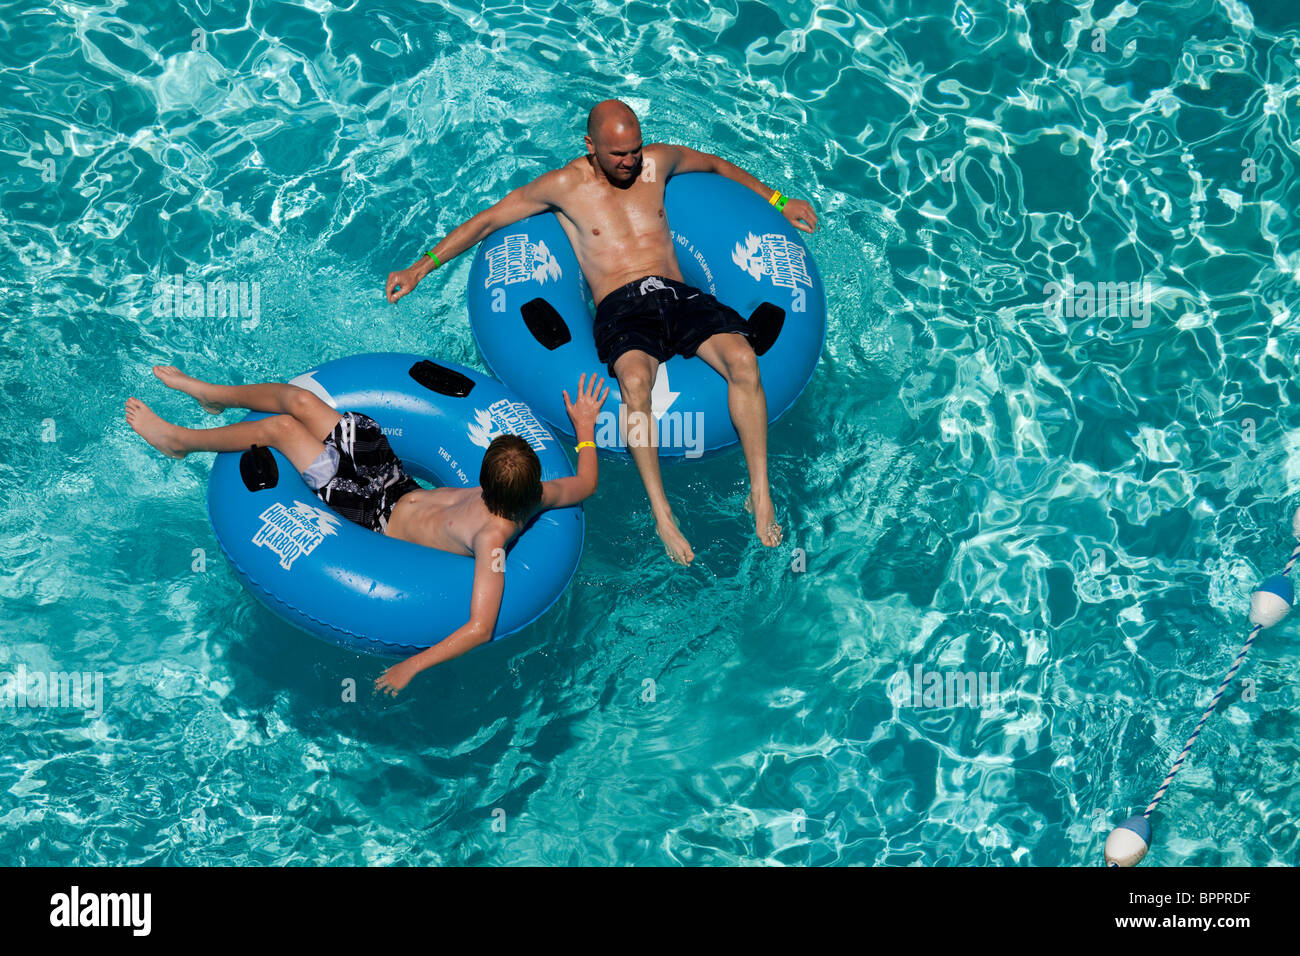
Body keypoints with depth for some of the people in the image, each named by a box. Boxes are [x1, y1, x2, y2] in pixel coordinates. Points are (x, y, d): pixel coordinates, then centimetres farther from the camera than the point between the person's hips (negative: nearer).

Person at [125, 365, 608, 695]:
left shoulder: (492, 538, -39)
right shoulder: (537, 496, -21)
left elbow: (480, 627, -43)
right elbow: (586, 483, 0)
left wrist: (413, 664, -40)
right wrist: (585, 424, 8)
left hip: (383, 518, -7)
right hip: (402, 485, 7)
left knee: (281, 427, -2)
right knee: (296, 397, 9)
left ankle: (180, 440, 26)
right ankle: (214, 395, 40)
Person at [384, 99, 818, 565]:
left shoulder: (657, 161, 18)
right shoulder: (564, 185, 8)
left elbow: (716, 163, 37)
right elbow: (484, 221, 12)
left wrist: (776, 200, 40)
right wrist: (419, 269, 7)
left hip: (679, 296, 3)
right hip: (621, 306, -3)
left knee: (743, 360, -28)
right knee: (634, 379, -38)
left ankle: (760, 494, -22)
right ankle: (661, 512, -32)